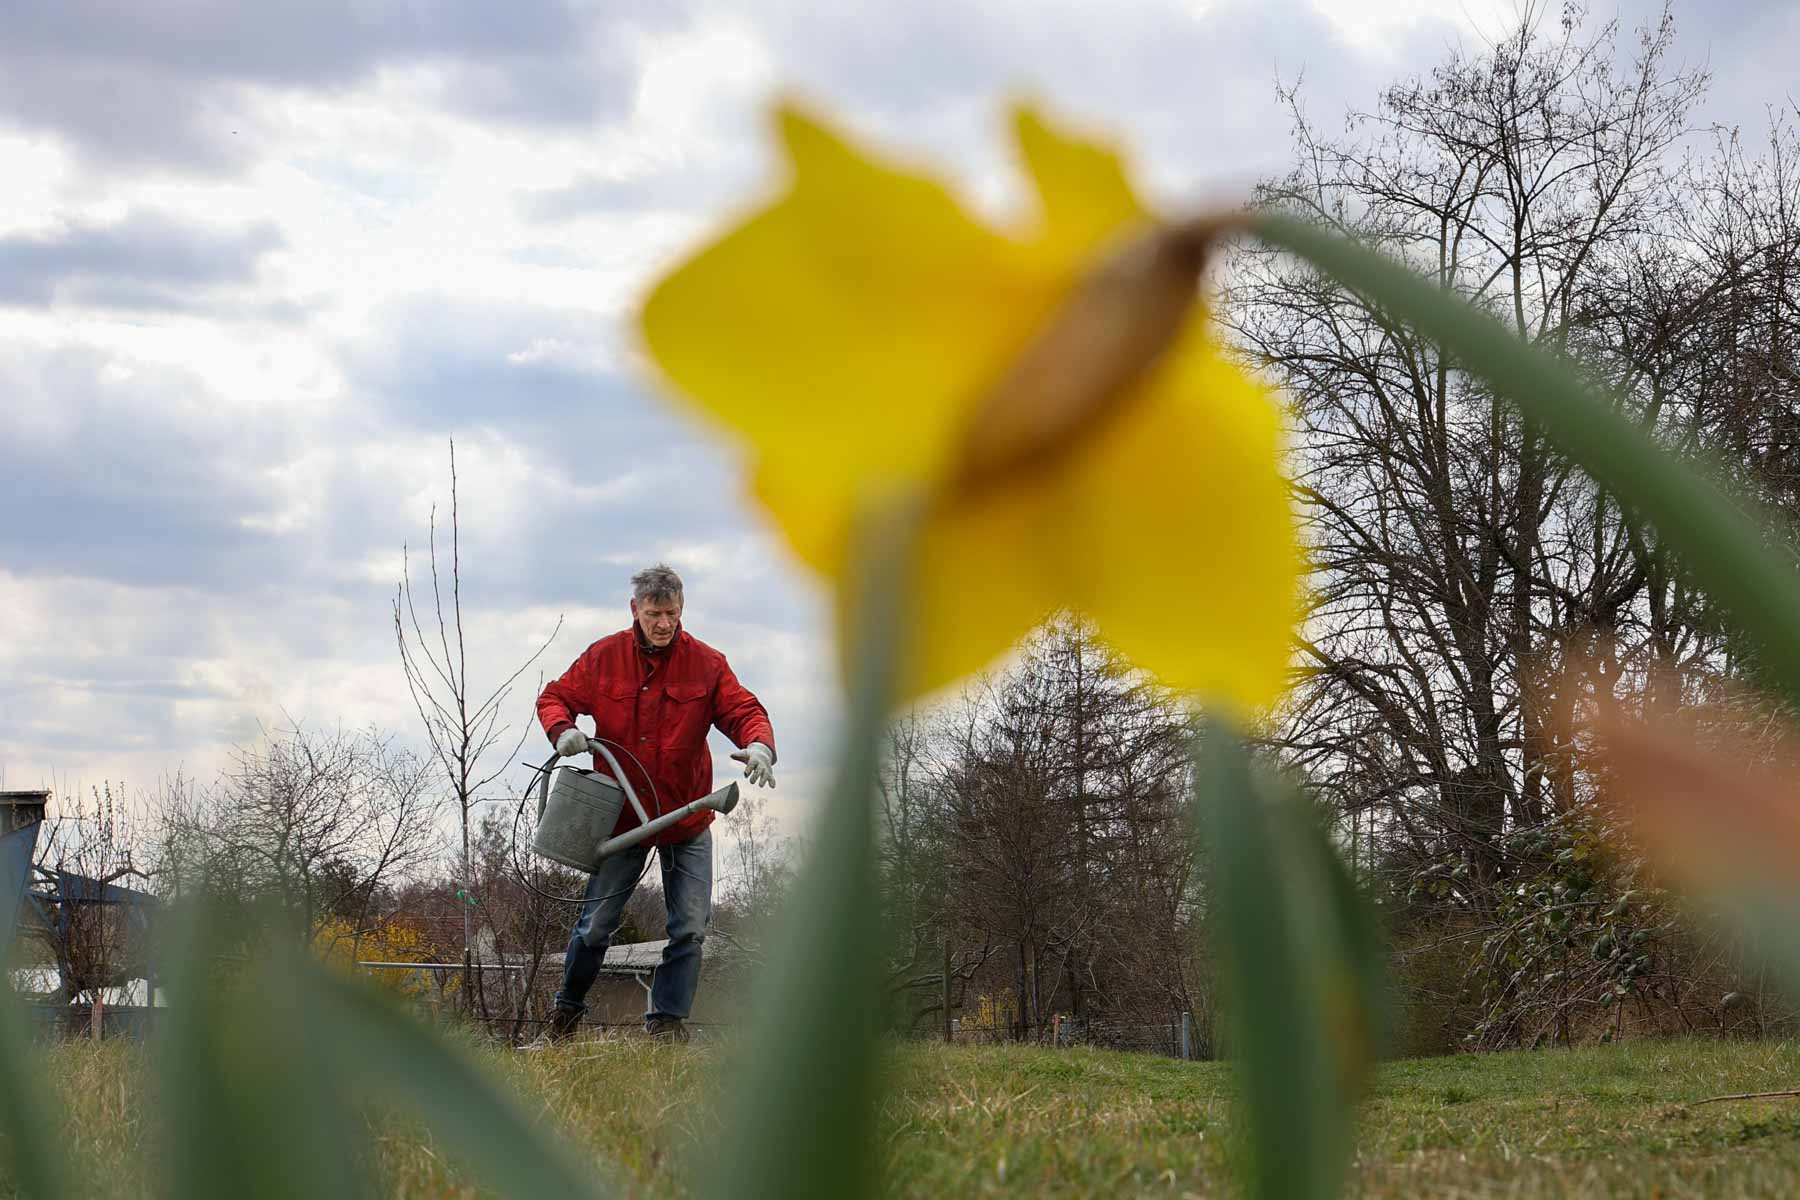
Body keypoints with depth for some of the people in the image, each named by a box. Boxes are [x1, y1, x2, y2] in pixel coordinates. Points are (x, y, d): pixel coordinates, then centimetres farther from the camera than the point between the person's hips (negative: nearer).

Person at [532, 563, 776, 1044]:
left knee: (690, 928, -2)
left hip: (687, 818, 0)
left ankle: (667, 1022, 7)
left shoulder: (706, 663, -4)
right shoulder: (603, 657, -2)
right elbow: (555, 697, 6)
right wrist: (562, 729, -17)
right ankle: (567, 1012, 22)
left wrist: (758, 743, -30)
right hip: (620, 817, 0)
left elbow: (743, 710, -7)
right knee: (596, 923, 4)